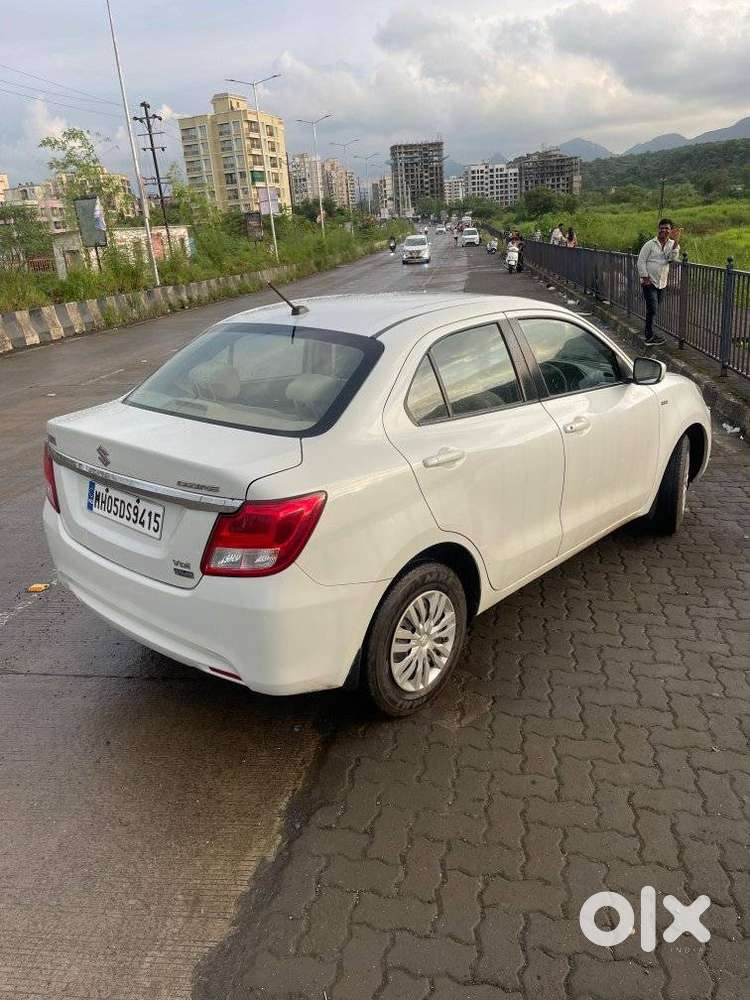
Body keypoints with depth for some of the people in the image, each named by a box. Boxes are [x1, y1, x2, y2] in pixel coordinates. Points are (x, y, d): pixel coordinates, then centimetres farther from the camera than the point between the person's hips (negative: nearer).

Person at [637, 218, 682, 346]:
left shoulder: (672, 244, 7)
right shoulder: (650, 244, -4)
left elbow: (673, 258, -11)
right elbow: (641, 261, -6)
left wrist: (676, 241, -19)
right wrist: (645, 277, -12)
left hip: (662, 283, 5)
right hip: (649, 282, -5)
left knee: (653, 309, 12)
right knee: (652, 308, -10)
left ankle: (648, 332, 23)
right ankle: (649, 337, -4)